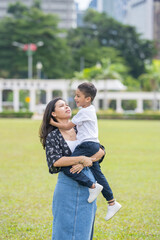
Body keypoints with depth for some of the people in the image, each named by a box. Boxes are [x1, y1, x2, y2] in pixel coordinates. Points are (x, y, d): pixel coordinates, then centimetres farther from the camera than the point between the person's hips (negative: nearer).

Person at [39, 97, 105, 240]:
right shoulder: (52, 136, -1)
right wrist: (82, 159, -18)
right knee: (65, 224, 0)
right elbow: (55, 160, -16)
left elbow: (101, 151, 4)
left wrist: (84, 163, -12)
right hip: (68, 184, -4)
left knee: (84, 225, 7)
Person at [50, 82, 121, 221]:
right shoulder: (91, 109, 17)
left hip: (88, 145, -10)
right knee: (97, 173, 12)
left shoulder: (83, 112, -12)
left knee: (67, 167, -16)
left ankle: (92, 186, -17)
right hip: (94, 145, 10)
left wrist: (53, 123, 2)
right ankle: (112, 202, 15)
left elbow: (68, 126, -8)